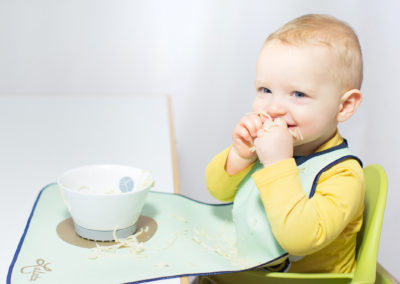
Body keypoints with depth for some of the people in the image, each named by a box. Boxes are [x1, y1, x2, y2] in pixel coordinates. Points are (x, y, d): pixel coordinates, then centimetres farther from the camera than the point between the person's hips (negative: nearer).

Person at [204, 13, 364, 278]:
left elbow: (299, 238, -30)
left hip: (304, 277, -5)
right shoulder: (270, 141, 0)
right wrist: (239, 155, -14)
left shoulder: (343, 176, -19)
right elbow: (219, 191, 4)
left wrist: (278, 164, -31)